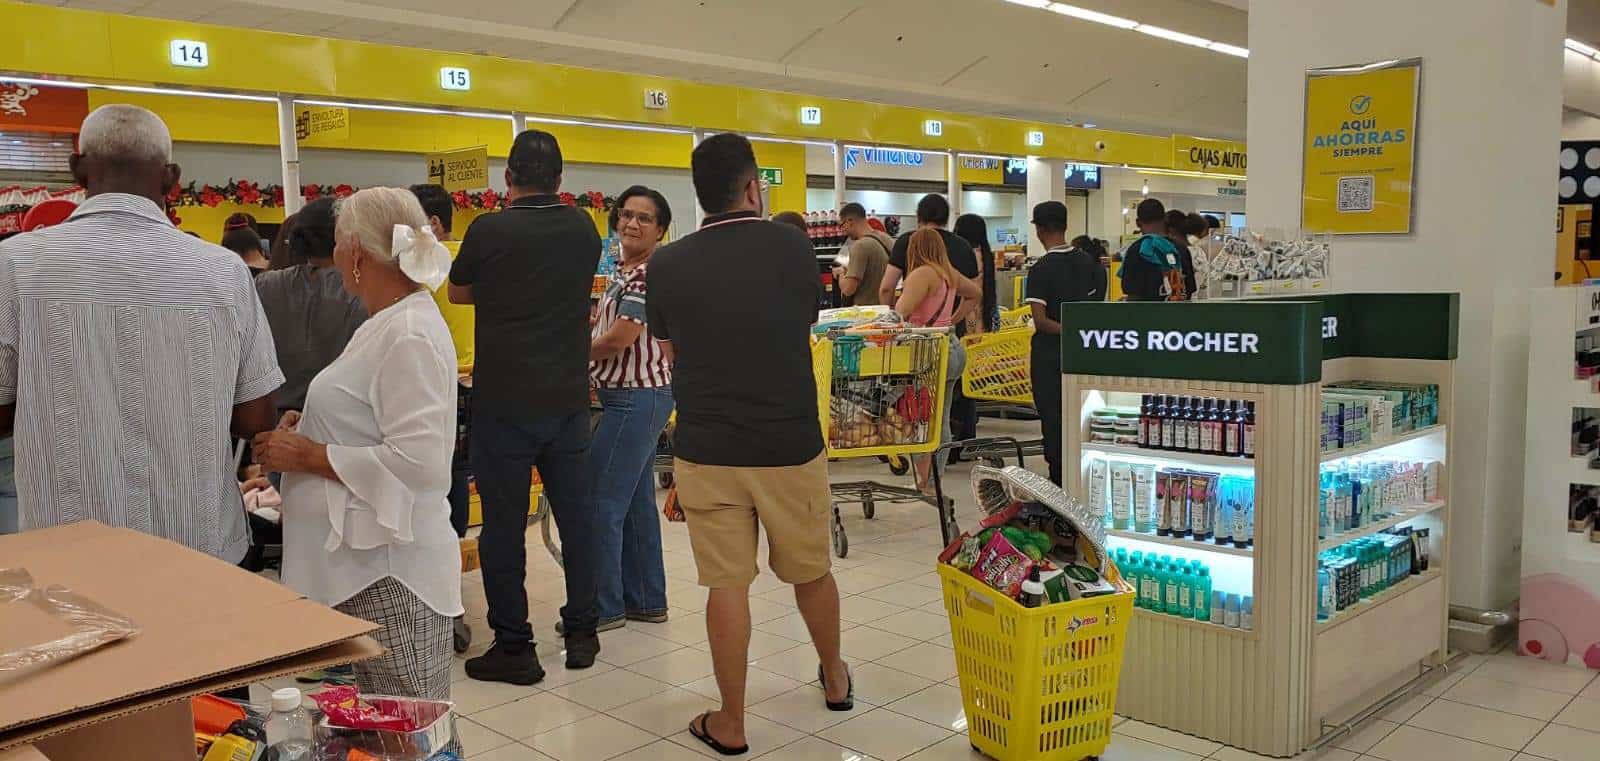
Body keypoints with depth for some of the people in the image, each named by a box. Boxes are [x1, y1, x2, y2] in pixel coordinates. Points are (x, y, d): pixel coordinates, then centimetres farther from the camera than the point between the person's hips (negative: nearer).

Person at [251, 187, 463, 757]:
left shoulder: (408, 335, -18)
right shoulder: (392, 323, 13)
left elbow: (417, 461, -25)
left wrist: (309, 456, -16)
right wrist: (314, 428, 10)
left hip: (390, 572, -10)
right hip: (365, 562, 10)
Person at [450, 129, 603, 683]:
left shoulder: (489, 231, -10)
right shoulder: (585, 231, 2)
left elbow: (458, 293, 7)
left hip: (504, 402, -4)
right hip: (569, 399, 4)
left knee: (503, 525, 4)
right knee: (575, 514, 13)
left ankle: (513, 647, 10)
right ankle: (581, 632, 23)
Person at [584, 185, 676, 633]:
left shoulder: (650, 272, -17)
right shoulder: (624, 271, 15)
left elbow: (618, 340, -20)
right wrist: (585, 339, 5)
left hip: (636, 399, -10)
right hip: (638, 397, 10)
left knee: (602, 501, -5)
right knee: (636, 501, 15)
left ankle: (605, 607, 5)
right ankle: (647, 601, 24)